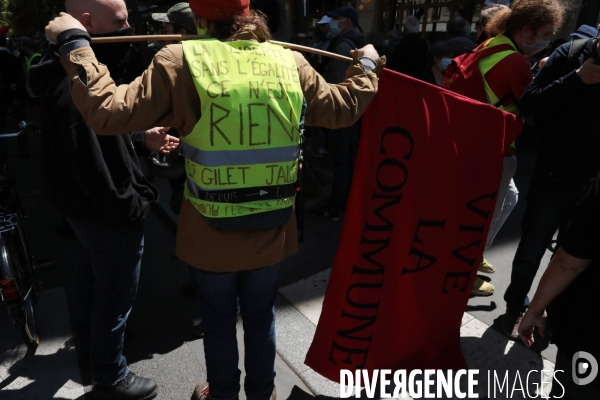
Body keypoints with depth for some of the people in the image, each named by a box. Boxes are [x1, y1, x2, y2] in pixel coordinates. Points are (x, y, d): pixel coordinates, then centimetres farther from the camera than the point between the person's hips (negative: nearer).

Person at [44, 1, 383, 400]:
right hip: (271, 230, 3)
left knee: (219, 322, 21)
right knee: (260, 318, 23)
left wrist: (75, 44, -2)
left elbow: (108, 113, -15)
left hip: (211, 233, -2)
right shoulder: (291, 63, -4)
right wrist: (367, 66, 26)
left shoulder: (182, 62, -14)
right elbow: (343, 109, 8)